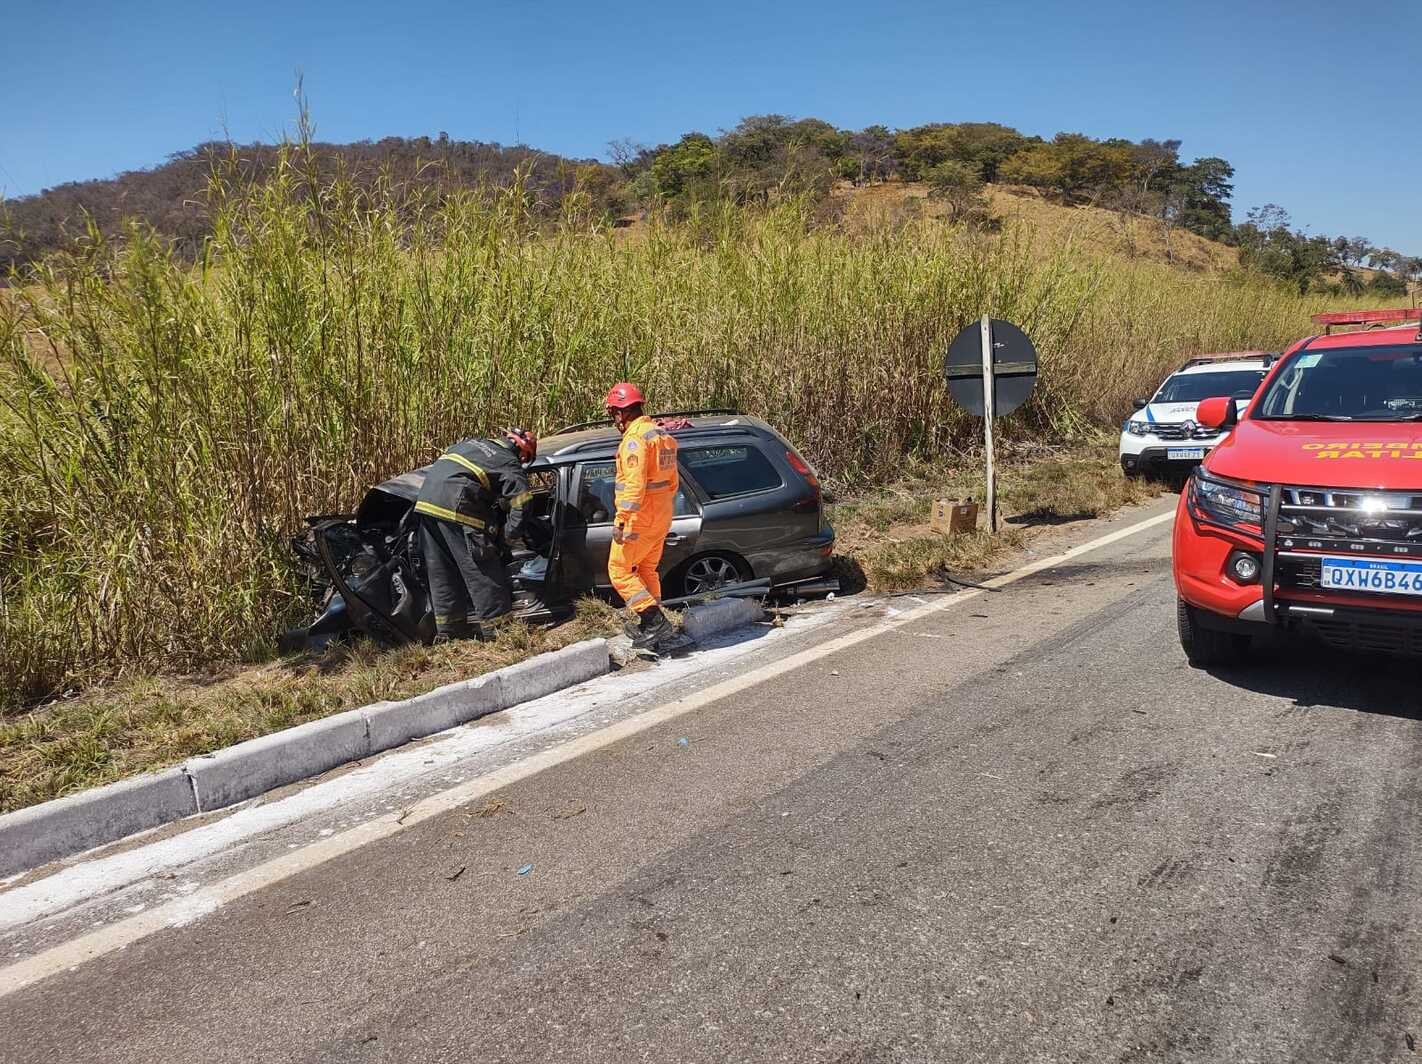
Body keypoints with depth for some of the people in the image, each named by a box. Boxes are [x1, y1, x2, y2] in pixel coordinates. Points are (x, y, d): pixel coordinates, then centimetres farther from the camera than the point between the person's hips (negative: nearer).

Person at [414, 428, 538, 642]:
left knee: (441, 573, 16)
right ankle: (494, 631, 5)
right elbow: (521, 509, -2)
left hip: (425, 501, 7)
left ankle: (446, 632, 24)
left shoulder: (469, 443, 28)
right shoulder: (511, 467, 7)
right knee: (481, 571, 2)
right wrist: (506, 536, 11)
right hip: (456, 507, -7)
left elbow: (439, 462, 31)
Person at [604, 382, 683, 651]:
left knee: (619, 570, 0)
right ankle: (652, 627, 26)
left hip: (639, 519, -9)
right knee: (646, 569, 20)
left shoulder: (635, 439, -18)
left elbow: (633, 485, -26)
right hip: (661, 518, 9)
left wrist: (620, 521, -26)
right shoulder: (663, 435, 14)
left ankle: (656, 623, -6)